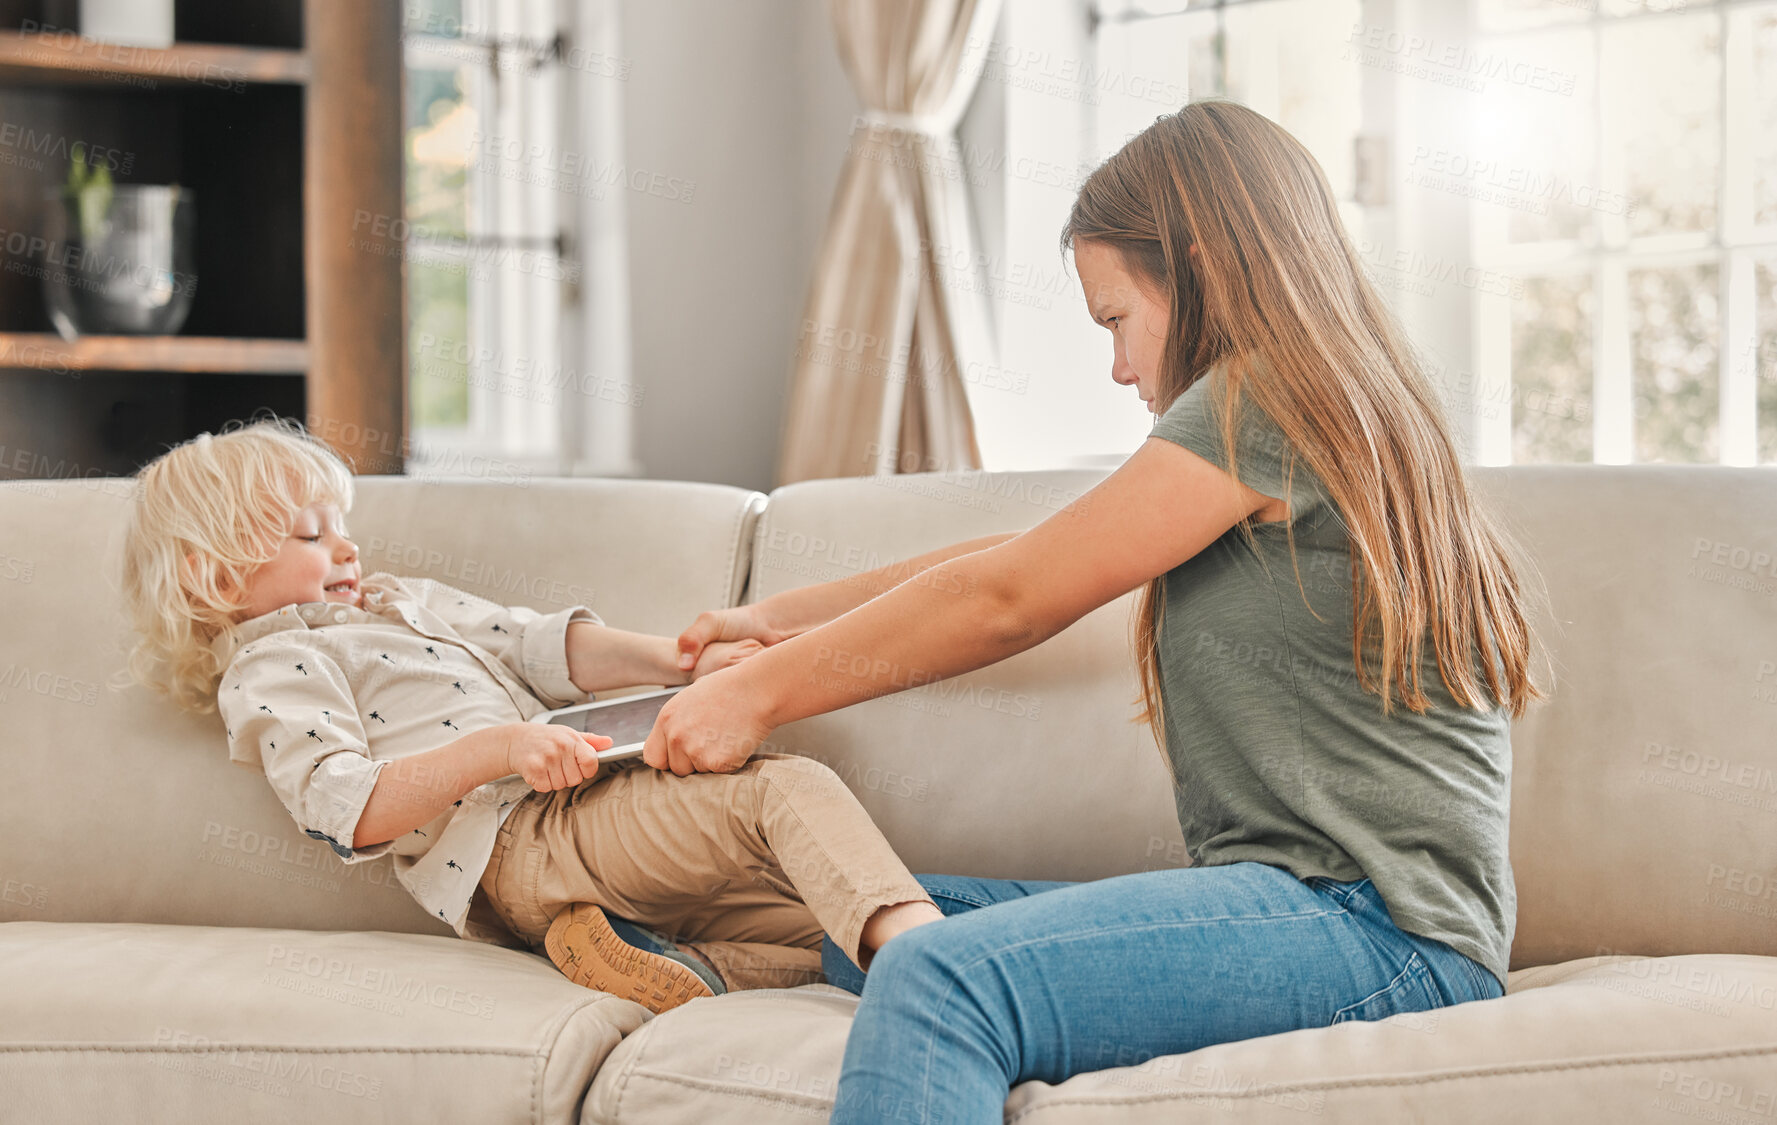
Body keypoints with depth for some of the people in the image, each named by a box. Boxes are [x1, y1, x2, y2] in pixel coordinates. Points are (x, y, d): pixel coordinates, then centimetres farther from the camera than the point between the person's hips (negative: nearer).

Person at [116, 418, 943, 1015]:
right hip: (521, 848, -9)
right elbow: (354, 812, -14)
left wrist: (673, 661, 7)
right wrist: (496, 749, -24)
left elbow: (540, 647, 23)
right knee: (785, 789, -26)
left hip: (592, 818, 9)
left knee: (823, 930, -6)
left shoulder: (402, 603, 31)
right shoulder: (267, 676, 3)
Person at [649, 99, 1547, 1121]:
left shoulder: (1266, 400, -7)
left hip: (1381, 926, -10)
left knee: (937, 980, -30)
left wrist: (760, 693, 3)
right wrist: (791, 617, 25)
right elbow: (1029, 558, 26)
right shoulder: (1349, 411, 23)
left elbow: (1007, 601, -6)